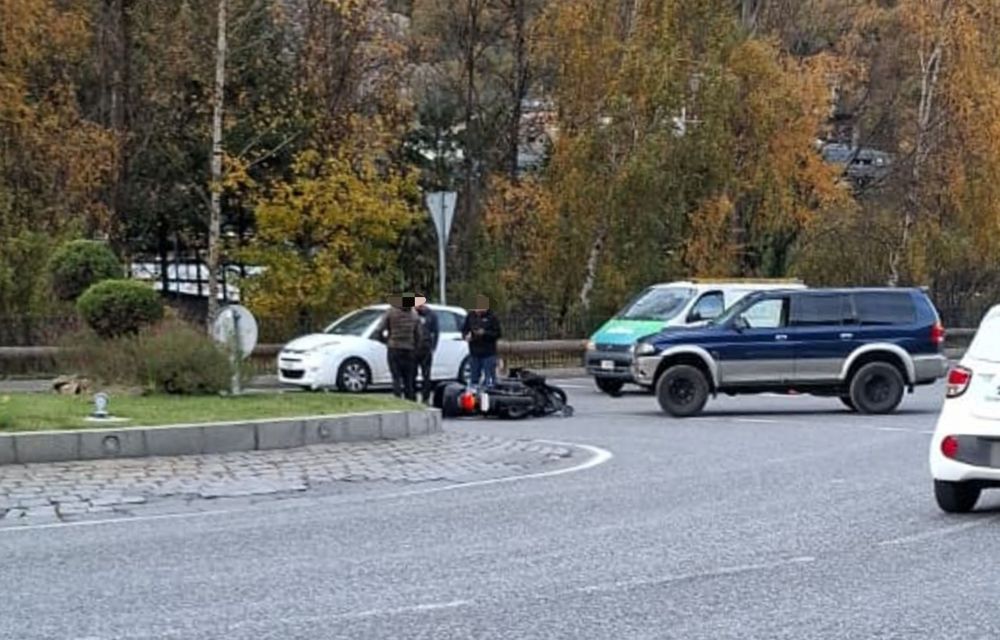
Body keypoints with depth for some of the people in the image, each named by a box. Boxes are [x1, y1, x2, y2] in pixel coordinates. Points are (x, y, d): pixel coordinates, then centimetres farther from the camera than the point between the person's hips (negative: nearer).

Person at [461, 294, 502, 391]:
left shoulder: (492, 317, -6)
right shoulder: (470, 316, 5)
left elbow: (497, 334, -6)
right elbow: (464, 329, 14)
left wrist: (485, 333, -20)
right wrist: (466, 335, -8)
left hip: (488, 353, -4)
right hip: (474, 353, 4)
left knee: (489, 380, -5)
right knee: (474, 378, 13)